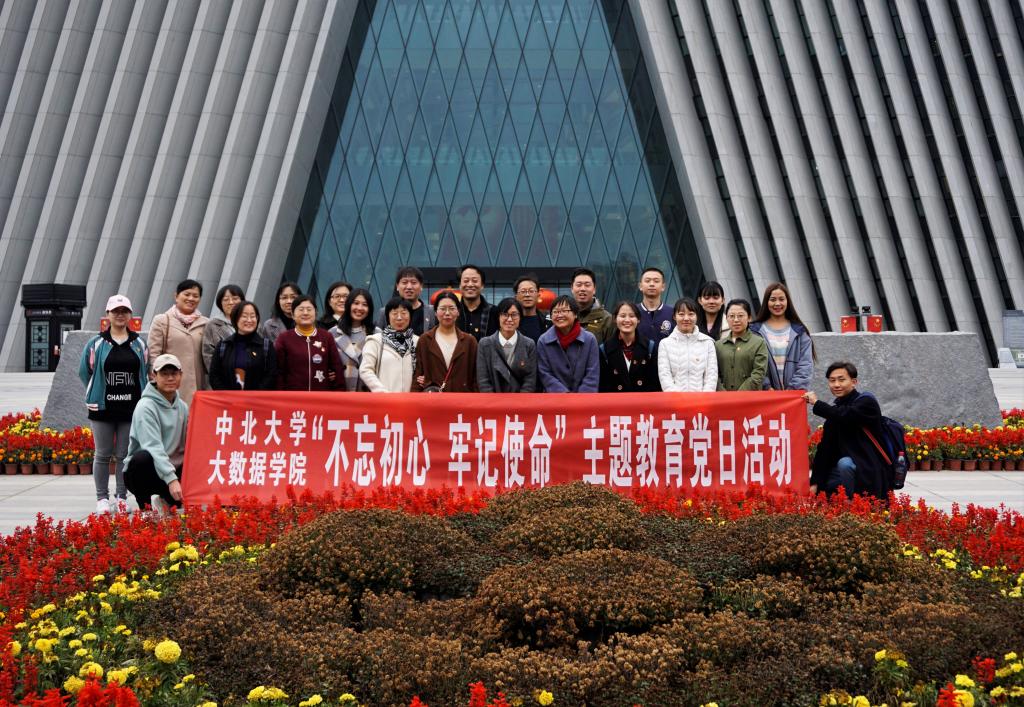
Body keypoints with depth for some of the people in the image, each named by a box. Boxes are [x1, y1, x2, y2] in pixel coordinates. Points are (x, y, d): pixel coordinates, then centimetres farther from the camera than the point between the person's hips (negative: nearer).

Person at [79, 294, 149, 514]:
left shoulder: (139, 344, 8)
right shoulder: (96, 344, 2)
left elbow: (146, 373, 13)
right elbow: (84, 372, 10)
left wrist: (141, 399, 6)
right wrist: (98, 394, 8)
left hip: (132, 407, 1)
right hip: (102, 408, -1)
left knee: (125, 455, 4)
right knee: (103, 454, 4)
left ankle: (121, 498, 14)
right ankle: (102, 498, 13)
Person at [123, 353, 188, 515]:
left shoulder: (182, 407, 10)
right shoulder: (146, 406, -13)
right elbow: (152, 447, -25)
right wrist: (171, 479, -36)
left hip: (172, 470, 6)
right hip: (142, 471, -6)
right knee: (144, 457, -39)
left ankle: (166, 501, 7)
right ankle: (145, 504, -14)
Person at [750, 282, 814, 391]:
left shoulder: (799, 331, 10)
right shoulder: (755, 330, 5)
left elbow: (806, 363, 3)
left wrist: (794, 388, -8)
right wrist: (767, 387, -12)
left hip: (795, 393, 1)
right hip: (766, 394, -1)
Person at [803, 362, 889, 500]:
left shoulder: (866, 402, -9)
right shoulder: (835, 410, 11)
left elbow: (845, 416, -31)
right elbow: (824, 448, 7)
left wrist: (816, 403, -18)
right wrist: (815, 483, 0)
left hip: (869, 471, -8)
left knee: (845, 463, -36)